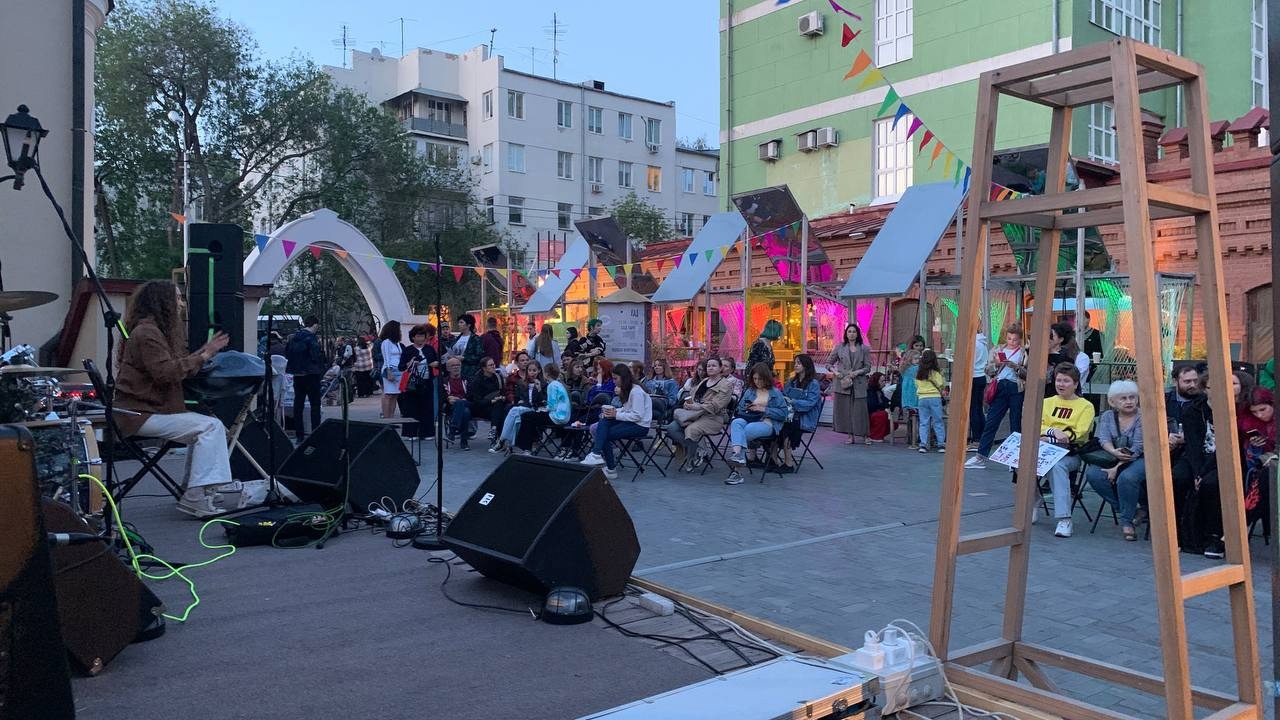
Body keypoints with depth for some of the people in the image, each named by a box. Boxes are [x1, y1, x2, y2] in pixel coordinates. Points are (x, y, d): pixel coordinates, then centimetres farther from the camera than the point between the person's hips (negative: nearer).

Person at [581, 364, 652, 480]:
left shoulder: (636, 392, -17)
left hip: (640, 426, -9)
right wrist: (614, 411, -3)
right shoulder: (627, 389, 13)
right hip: (630, 422, 9)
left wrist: (616, 415, -21)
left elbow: (637, 416, -22)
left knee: (605, 434, -18)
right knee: (604, 420, -15)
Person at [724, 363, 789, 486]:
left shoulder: (775, 393, 14)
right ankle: (737, 455, -56)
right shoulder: (749, 391, 26)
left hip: (766, 423, -3)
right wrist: (746, 409, 2)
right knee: (736, 423, -34)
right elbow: (739, 409, 24)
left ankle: (736, 471, -34)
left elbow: (783, 413, 3)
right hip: (748, 420, 3)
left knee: (747, 430, -34)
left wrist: (764, 409, -6)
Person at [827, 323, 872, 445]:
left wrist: (856, 372, -13)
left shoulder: (864, 349, 5)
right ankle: (851, 435, 9)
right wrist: (835, 372, -7)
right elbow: (829, 362, 11)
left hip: (859, 383, -1)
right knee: (844, 410, 1)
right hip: (842, 383, 1)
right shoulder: (839, 347, 6)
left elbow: (867, 367, 4)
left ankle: (866, 435, 8)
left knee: (860, 409, -3)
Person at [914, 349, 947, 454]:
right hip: (934, 398, -3)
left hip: (921, 398, 3)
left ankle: (923, 444, 0)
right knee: (938, 422, 4)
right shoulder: (934, 372, -7)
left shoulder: (918, 373, 6)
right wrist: (942, 376, 11)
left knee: (924, 422, 6)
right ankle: (941, 444, 4)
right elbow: (941, 385, -5)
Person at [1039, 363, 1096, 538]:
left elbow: (1078, 435, -5)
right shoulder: (1047, 402, 20)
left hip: (1071, 453, -3)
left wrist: (1048, 438, -13)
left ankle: (1064, 519, -41)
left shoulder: (1086, 406, 7)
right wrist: (1054, 431, -14)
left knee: (1057, 465, -39)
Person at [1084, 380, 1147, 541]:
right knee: (1092, 473, -25)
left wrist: (1117, 468, -20)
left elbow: (1137, 448, -13)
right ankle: (1131, 510, -10)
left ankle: (1127, 521, -16)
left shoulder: (1143, 417, -4)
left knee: (1126, 477, -37)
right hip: (1111, 459, 5)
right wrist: (1114, 452, -27)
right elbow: (1104, 440, -4)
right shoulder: (1107, 416, 11)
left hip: (1139, 460, -5)